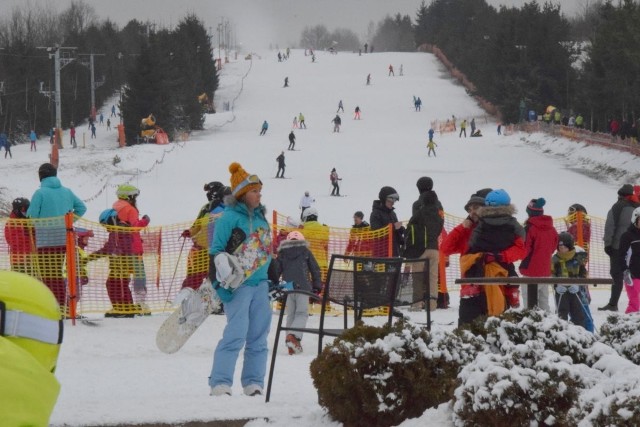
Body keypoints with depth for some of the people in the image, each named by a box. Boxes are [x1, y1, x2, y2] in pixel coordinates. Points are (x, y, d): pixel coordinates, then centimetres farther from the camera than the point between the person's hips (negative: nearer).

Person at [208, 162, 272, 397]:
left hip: (260, 284, 8)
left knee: (258, 337, 7)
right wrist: (221, 283, -16)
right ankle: (220, 384, -12)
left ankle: (254, 383, 13)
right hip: (238, 285, -8)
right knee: (236, 334, -14)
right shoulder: (229, 217, -8)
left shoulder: (261, 217, 15)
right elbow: (216, 252, -9)